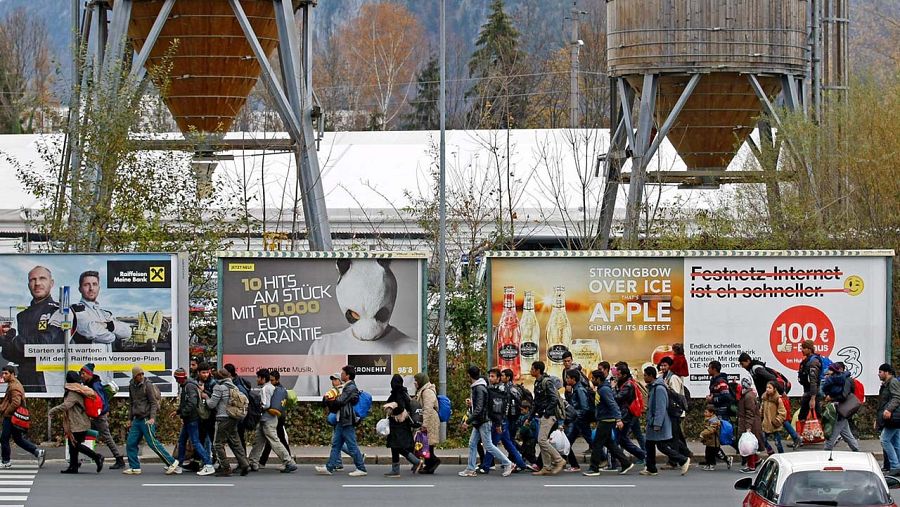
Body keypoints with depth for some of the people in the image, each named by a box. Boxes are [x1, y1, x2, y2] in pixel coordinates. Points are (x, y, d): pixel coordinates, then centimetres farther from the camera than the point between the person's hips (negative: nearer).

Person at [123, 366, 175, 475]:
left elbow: (153, 402, -10)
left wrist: (152, 418, -19)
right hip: (136, 420, 7)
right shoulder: (132, 386, 13)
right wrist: (130, 419, 20)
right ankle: (135, 468, 12)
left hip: (146, 419, -7)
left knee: (153, 443, -9)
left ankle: (171, 462, -3)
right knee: (130, 443, 4)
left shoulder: (147, 385, -8)